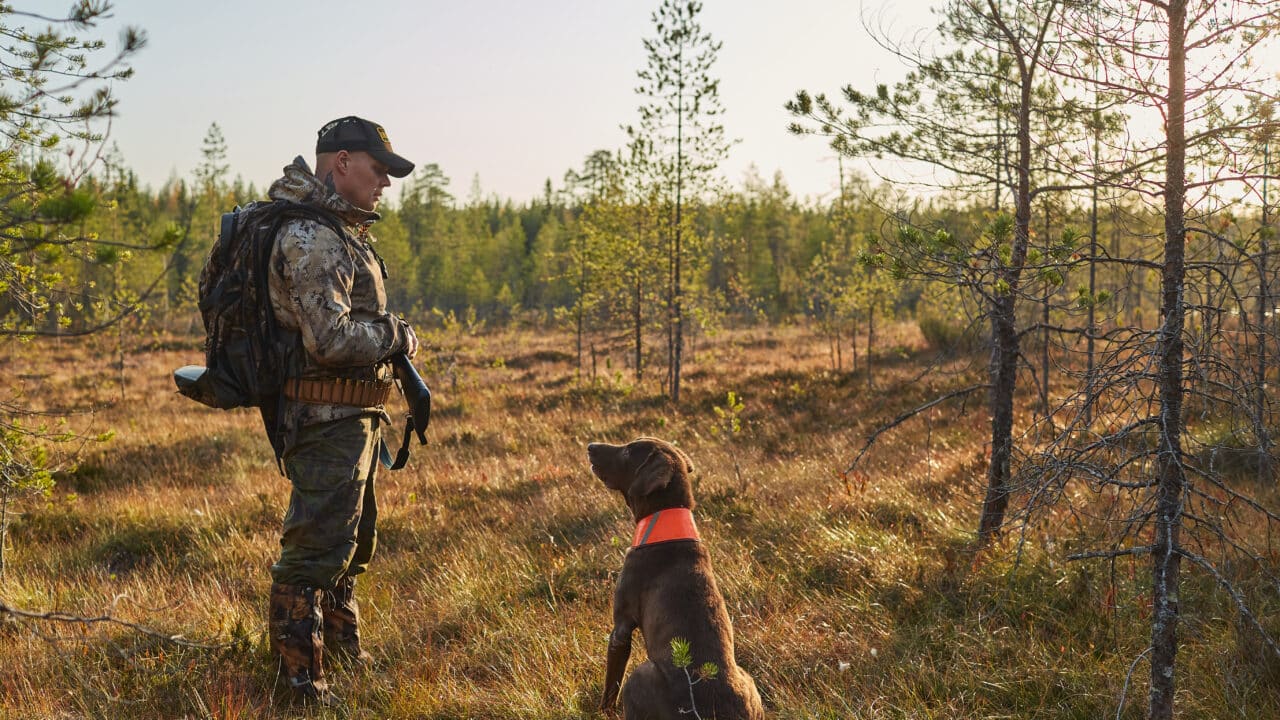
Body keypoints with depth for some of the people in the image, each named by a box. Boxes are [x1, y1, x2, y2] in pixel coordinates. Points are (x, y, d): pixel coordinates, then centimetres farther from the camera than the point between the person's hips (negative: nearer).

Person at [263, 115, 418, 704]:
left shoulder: (341, 229, 13)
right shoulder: (312, 239, -20)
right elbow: (330, 337, -28)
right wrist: (398, 335, -13)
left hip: (353, 417, 11)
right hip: (327, 418, -11)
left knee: (352, 541, 22)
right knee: (316, 546, -6)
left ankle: (343, 646, 38)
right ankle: (299, 678, 2)